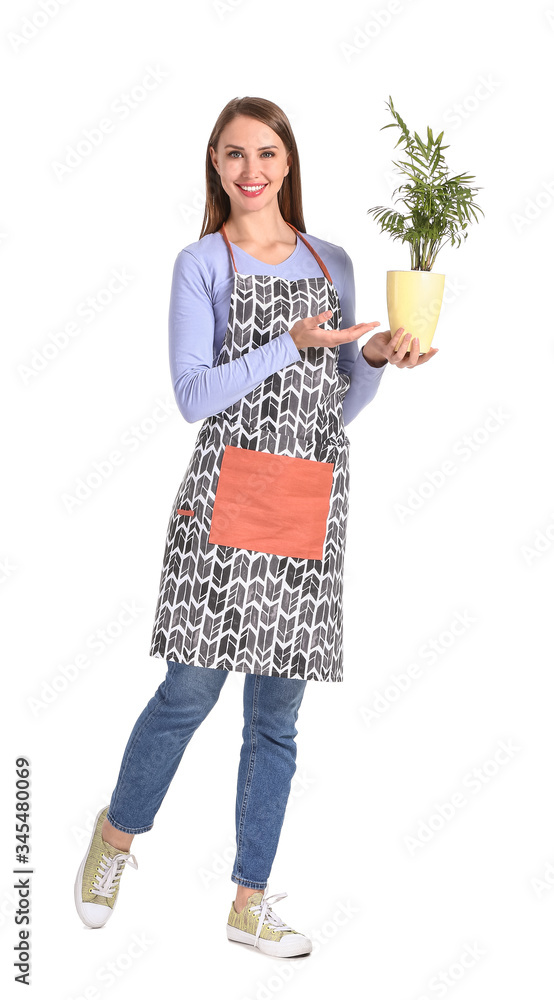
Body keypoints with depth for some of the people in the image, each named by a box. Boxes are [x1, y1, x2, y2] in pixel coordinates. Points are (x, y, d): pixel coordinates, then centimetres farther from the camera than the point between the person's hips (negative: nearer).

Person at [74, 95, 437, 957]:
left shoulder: (332, 262, 15)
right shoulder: (202, 263, 4)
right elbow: (194, 394, -7)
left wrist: (377, 357, -2)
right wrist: (293, 343, -15)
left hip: (313, 506, 4)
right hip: (226, 499, -4)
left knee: (277, 716, 7)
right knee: (189, 691, -3)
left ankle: (250, 903, 19)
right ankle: (115, 835, 25)